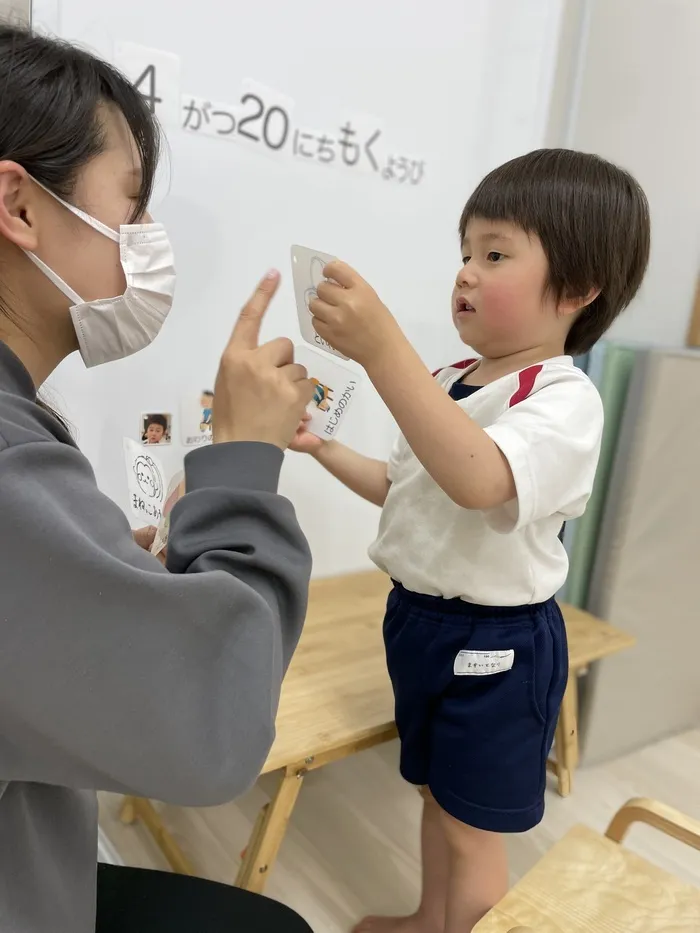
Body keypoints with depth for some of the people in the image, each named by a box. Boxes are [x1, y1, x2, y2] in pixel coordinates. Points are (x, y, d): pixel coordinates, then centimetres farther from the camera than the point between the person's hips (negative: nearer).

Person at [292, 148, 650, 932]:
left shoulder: (564, 401, -21)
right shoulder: (451, 383, 4)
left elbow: (475, 479, -42)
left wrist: (382, 349, -47)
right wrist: (325, 448, 7)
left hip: (493, 641, -8)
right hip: (418, 616, 8)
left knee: (472, 825, 12)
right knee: (437, 794, 27)